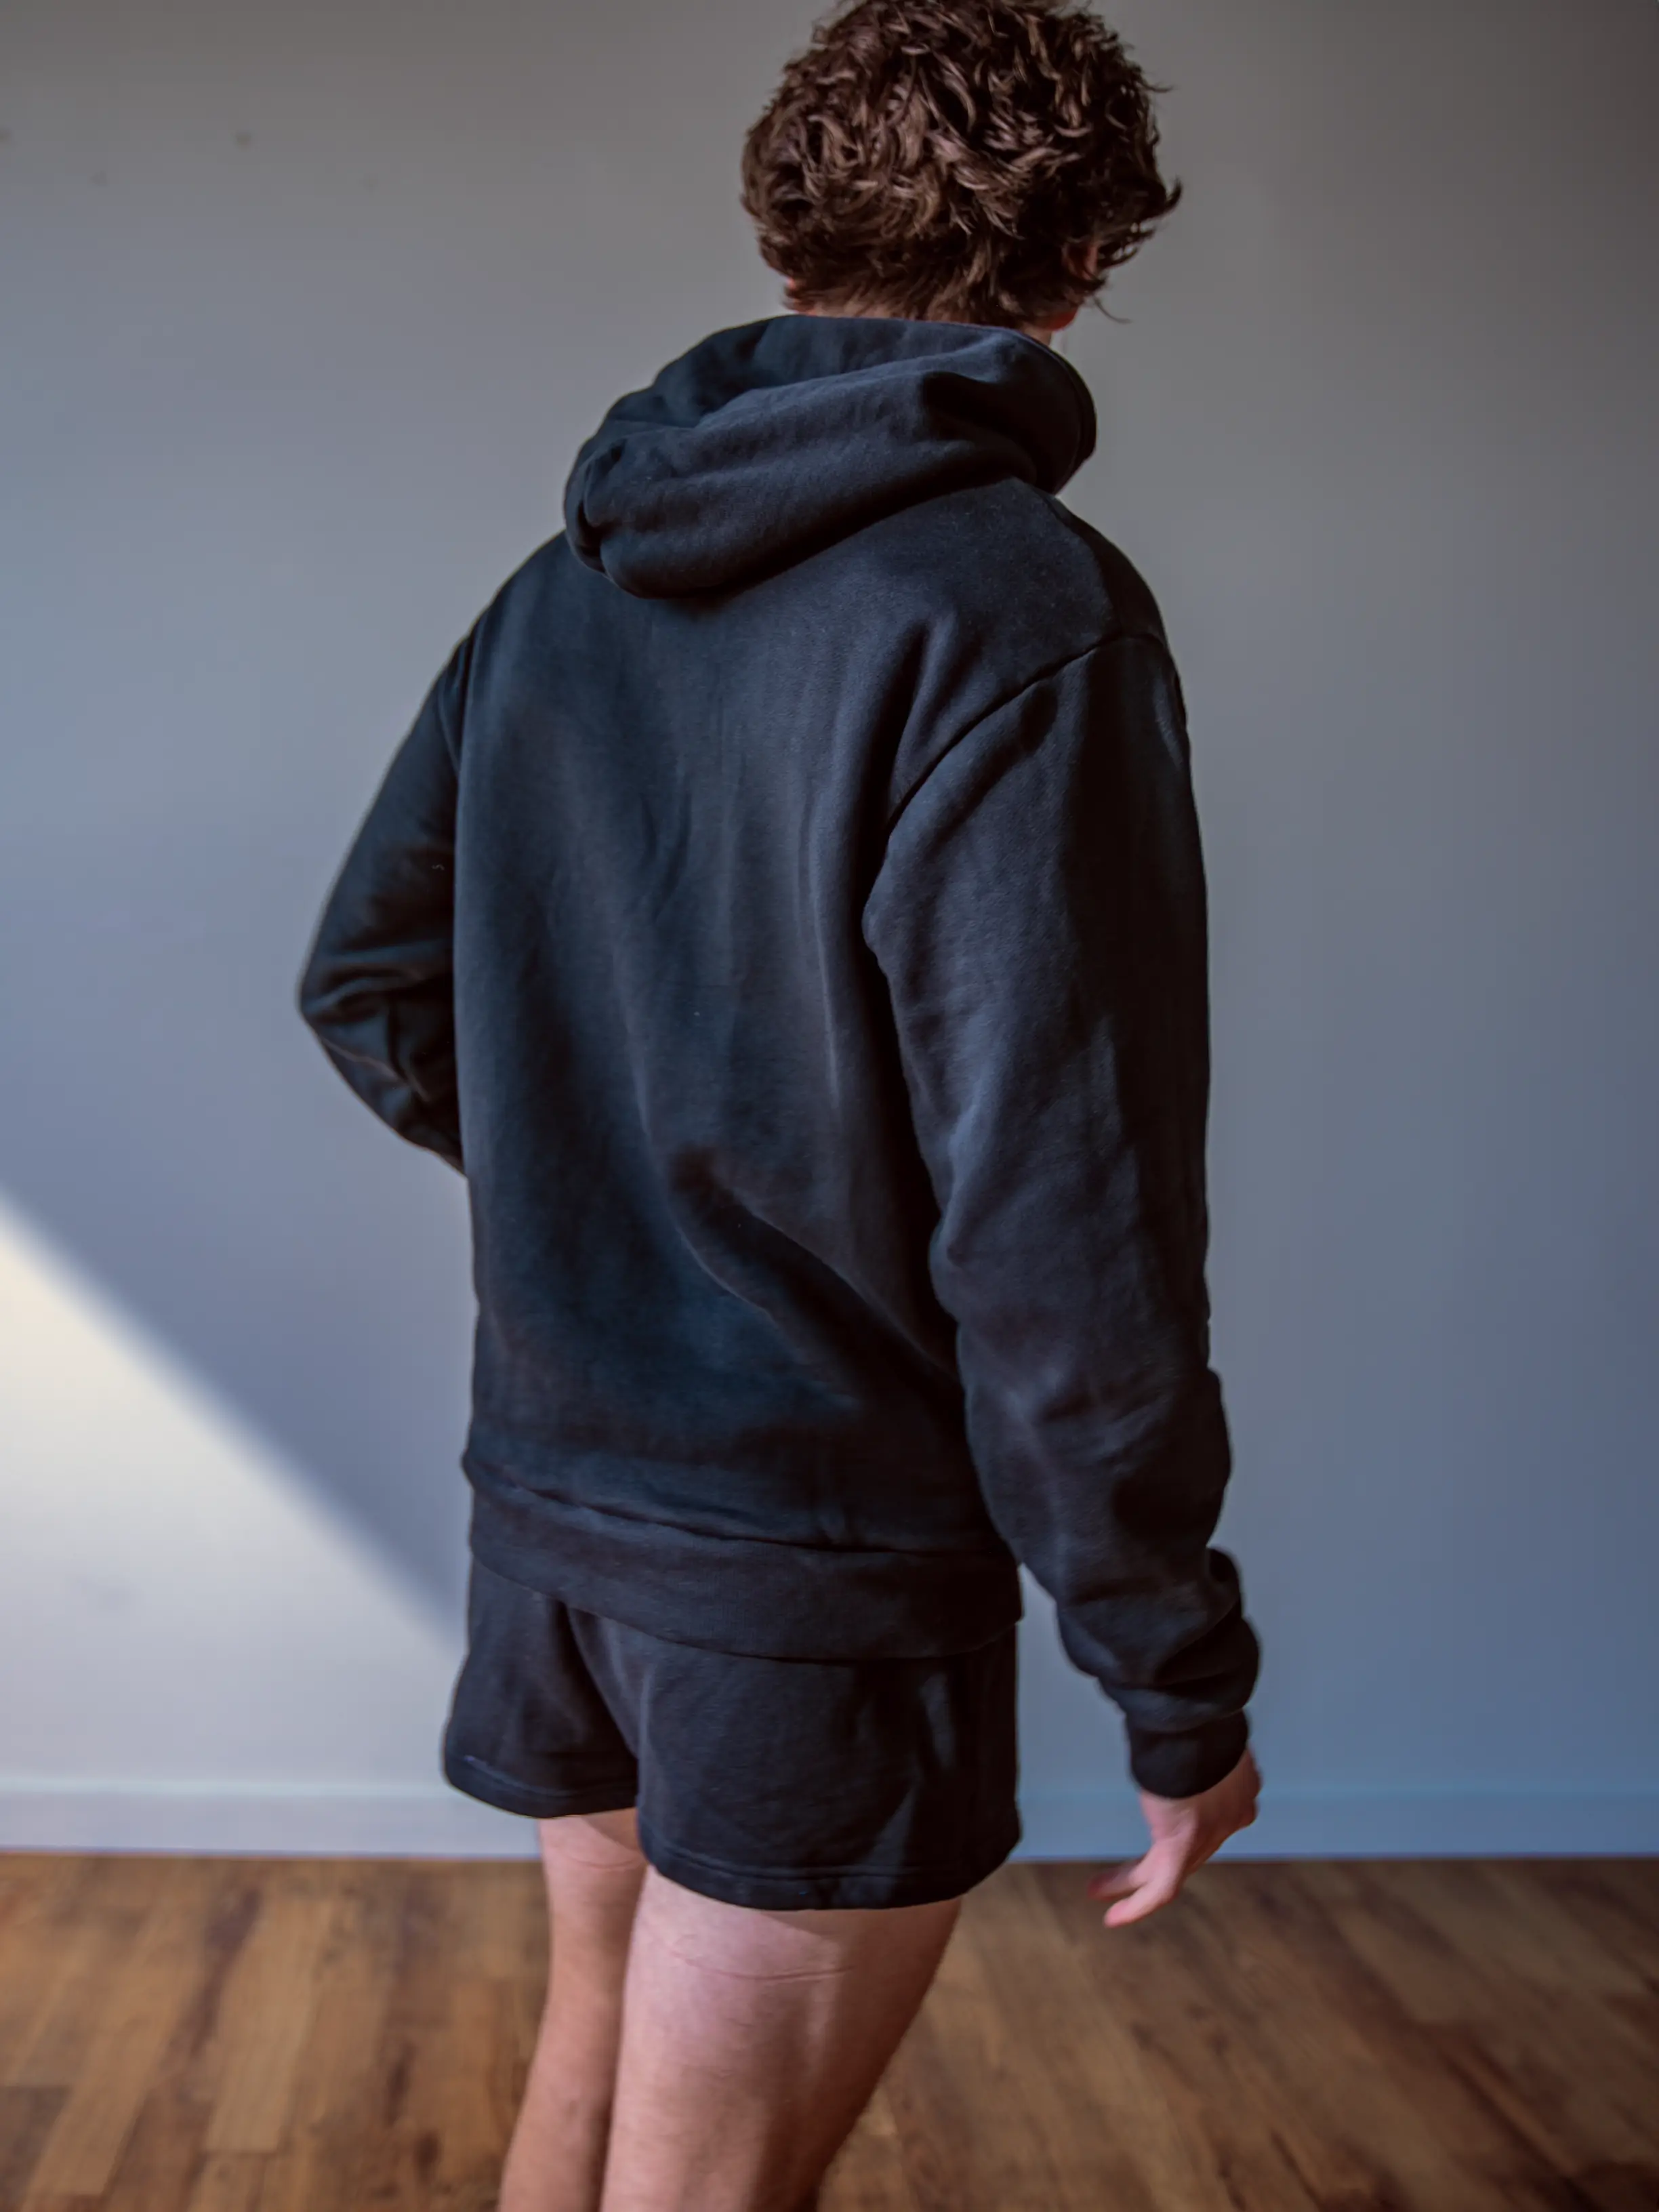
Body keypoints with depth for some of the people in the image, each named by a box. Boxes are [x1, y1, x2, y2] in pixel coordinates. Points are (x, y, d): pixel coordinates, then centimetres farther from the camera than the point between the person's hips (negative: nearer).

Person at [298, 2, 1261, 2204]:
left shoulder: (570, 582, 6)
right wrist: (1178, 1676, -12)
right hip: (831, 1552, -7)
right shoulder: (1015, 608, -18)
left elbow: (365, 985, 13)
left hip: (553, 1494, 7)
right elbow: (1061, 1208, -22)